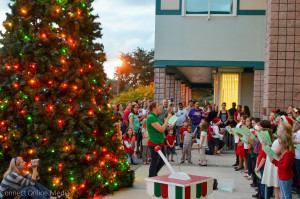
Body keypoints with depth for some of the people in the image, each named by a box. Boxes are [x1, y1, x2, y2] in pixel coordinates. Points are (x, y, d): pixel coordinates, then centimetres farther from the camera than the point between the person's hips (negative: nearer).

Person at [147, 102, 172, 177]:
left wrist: (166, 123, 6)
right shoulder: (151, 117, -18)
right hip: (154, 143, -10)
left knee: (162, 161, 18)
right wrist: (167, 119, -17)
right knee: (154, 163, 2)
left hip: (160, 143, 10)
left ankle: (154, 174, 37)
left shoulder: (156, 117, 13)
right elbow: (161, 129, -24)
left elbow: (162, 129, 20)